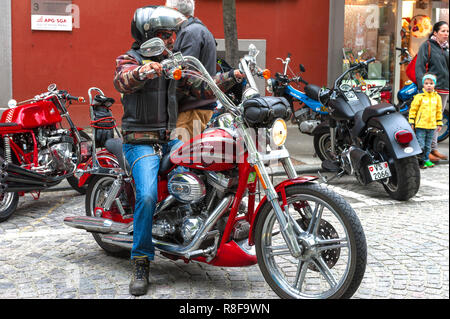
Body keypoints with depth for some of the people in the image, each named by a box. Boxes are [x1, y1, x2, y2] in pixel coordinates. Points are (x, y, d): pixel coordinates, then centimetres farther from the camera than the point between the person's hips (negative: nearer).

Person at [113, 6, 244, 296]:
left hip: (168, 140, 6)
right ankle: (141, 264, -14)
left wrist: (233, 77, -7)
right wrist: (142, 72, -50)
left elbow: (202, 88, 9)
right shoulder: (130, 60, -3)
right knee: (147, 196, -26)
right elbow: (122, 81, -27)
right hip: (141, 143, -6)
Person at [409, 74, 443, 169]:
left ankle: (426, 160, 24)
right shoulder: (419, 97, -6)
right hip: (420, 125, -4)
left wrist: (439, 124, 15)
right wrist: (411, 123, -6)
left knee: (428, 145, 13)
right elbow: (413, 110, -3)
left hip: (432, 126, 4)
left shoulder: (437, 97, 8)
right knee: (420, 145, -5)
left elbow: (439, 111, 16)